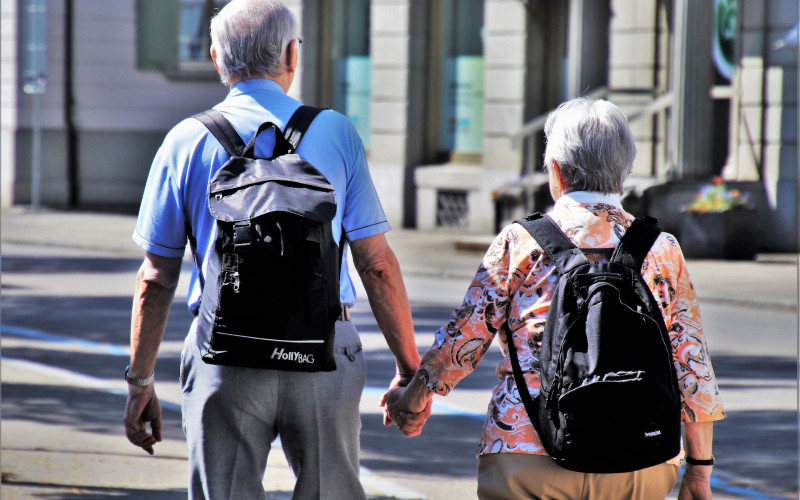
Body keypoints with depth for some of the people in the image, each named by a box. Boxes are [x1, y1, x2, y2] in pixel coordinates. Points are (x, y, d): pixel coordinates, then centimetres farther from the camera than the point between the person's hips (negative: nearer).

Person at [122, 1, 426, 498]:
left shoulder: (186, 141, 3)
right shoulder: (336, 132, 3)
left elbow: (156, 278, 3)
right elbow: (377, 263, 0)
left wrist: (140, 381, 10)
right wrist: (409, 368, 6)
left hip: (225, 357, 0)